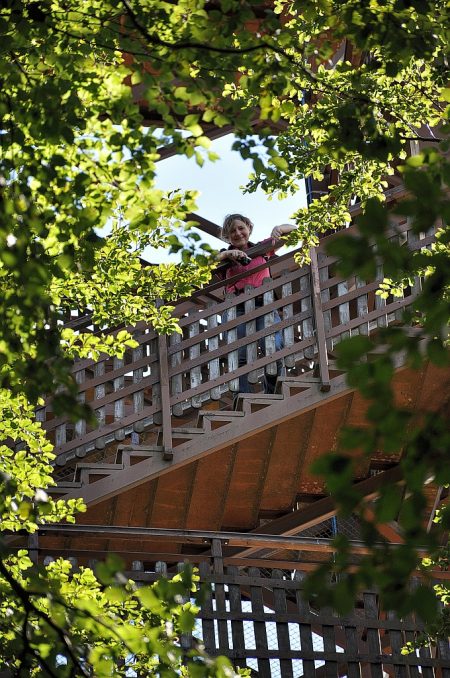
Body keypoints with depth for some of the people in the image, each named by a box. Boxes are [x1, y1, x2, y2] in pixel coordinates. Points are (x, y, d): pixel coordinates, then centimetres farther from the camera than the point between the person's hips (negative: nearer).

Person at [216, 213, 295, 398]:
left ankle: (271, 395, -8)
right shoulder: (228, 255, 18)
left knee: (274, 348, -20)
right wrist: (231, 253, -25)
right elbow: (218, 257, -5)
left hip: (263, 305, 0)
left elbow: (292, 229, 20)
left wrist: (279, 228, -1)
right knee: (239, 356, -13)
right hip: (236, 308, 0)